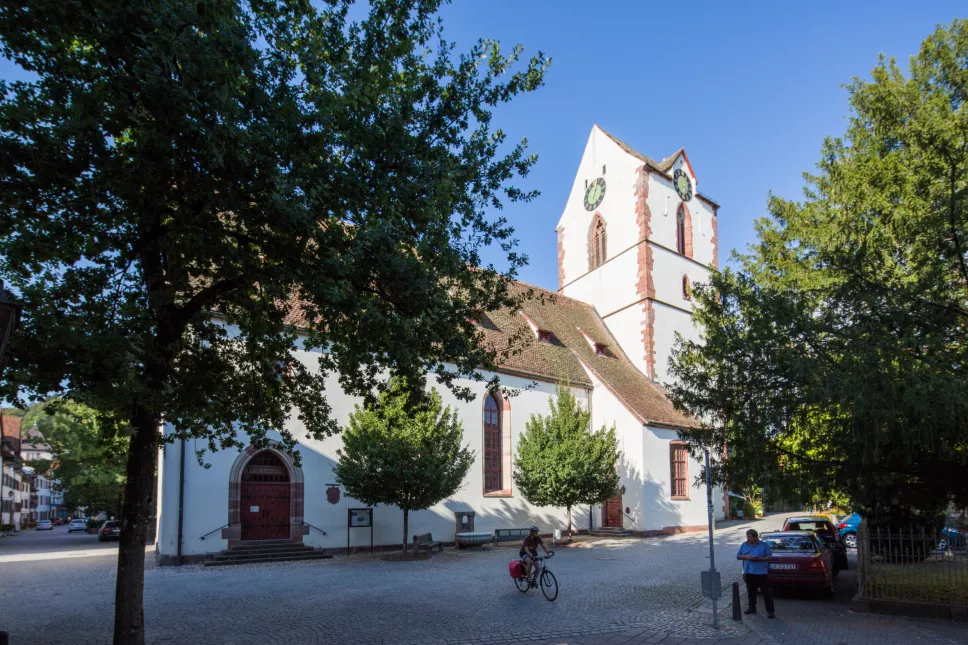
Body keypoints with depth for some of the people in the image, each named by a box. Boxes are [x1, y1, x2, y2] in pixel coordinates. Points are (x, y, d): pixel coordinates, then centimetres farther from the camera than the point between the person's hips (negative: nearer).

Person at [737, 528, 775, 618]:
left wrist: (758, 559, -18)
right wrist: (746, 557, -12)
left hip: (761, 573, -4)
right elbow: (738, 556, 9)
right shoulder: (744, 545, 9)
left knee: (766, 592, -2)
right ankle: (752, 608, 24)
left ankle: (770, 610, 2)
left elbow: (769, 557, -5)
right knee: (751, 591, 12)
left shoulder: (764, 545, -2)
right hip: (748, 573, 4)